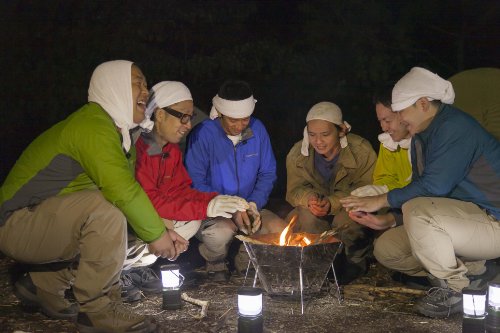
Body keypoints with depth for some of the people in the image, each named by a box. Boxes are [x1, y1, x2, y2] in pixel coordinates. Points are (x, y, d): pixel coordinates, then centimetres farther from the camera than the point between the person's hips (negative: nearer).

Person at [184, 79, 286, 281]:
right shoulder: (202, 134, -15)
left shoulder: (257, 130, 1)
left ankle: (246, 259, 15)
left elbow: (268, 174, 6)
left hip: (248, 208, 5)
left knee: (281, 231, -18)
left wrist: (254, 205, -11)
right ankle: (215, 263, 2)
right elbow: (195, 183, -16)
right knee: (221, 232, -37)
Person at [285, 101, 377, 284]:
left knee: (347, 219, -35)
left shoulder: (362, 151, -18)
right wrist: (309, 198, -32)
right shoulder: (297, 154, -9)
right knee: (305, 216, -30)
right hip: (315, 213, 2)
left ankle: (358, 261, -2)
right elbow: (294, 190, -6)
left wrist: (333, 203, -35)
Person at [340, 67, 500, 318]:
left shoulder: (455, 127, -20)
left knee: (417, 210, -34)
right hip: (462, 216, 10)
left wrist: (382, 200, -19)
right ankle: (468, 268, 5)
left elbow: (434, 186, -28)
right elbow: (420, 188, 13)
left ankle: (453, 289, -14)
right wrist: (387, 220, 1)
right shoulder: (421, 137, 10)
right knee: (386, 248, 1)